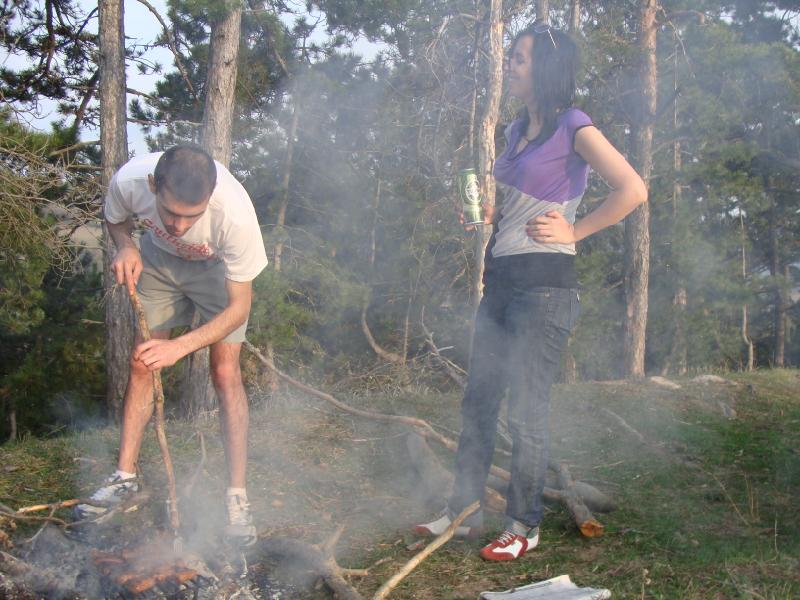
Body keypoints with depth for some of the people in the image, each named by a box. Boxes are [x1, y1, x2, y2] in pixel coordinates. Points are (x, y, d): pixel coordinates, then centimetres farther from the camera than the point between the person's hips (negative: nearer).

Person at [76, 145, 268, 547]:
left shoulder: (234, 212, -43)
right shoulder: (129, 180, -34)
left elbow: (239, 307, -31)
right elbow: (114, 219, -5)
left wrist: (180, 346, -41)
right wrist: (126, 246, -27)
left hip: (217, 269, -3)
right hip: (158, 259, 3)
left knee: (226, 374, -12)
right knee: (141, 364, 3)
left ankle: (237, 497, -5)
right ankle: (125, 476, 18)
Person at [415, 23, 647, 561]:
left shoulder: (574, 129, -9)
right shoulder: (519, 129, 16)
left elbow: (633, 190, -19)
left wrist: (574, 231, -13)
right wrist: (486, 214, 11)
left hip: (544, 284, -8)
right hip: (501, 279, 8)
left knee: (526, 410, -2)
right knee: (478, 400, 11)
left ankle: (525, 526, 14)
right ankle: (463, 510, 23)